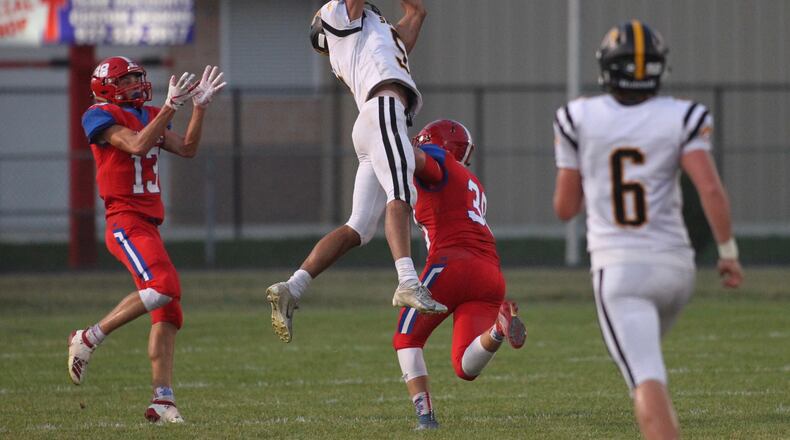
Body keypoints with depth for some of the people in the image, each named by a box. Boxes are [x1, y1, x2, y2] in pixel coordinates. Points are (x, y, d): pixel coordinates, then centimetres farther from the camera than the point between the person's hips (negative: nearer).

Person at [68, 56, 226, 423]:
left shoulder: (149, 116, 20)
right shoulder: (102, 117, -5)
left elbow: (187, 149, 17)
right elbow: (137, 145, -20)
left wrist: (200, 106, 9)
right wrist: (171, 106, -21)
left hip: (148, 226, 9)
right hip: (126, 222, -9)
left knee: (168, 311, 2)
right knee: (163, 286, -27)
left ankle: (162, 400, 0)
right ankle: (88, 339, -14)